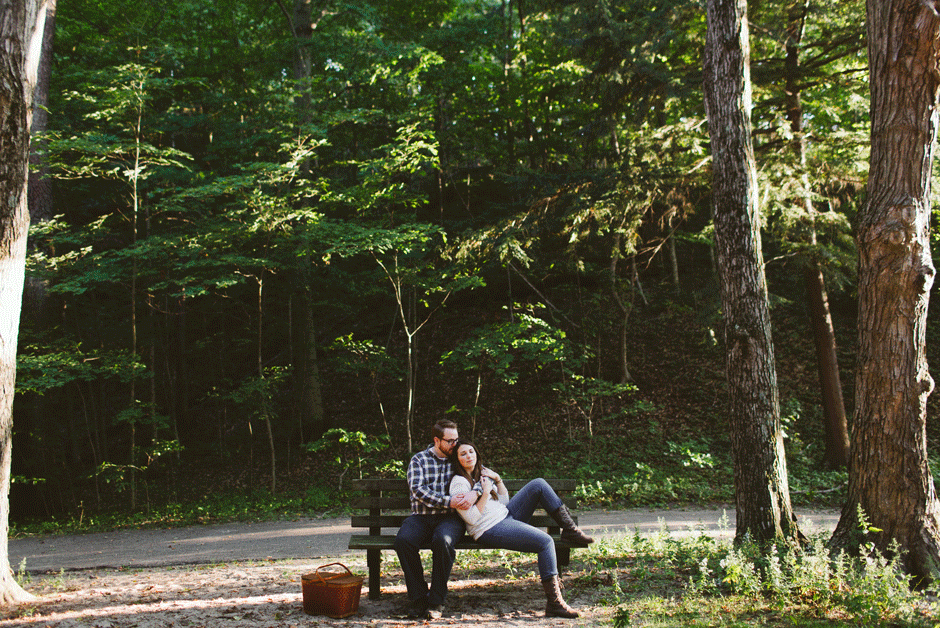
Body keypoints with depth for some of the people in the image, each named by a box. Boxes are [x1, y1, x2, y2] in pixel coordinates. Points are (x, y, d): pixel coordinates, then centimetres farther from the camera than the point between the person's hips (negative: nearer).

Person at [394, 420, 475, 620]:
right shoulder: (419, 460, 7)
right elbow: (418, 489, -7)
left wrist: (474, 493, -14)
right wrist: (448, 501, -20)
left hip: (450, 518, 0)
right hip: (421, 517, 0)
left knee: (443, 541, -35)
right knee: (403, 540, -31)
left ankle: (436, 600, -21)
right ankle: (418, 597, -16)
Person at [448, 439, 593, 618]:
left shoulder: (482, 473, 15)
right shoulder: (459, 484, -11)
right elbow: (471, 518, -19)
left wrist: (498, 479, 2)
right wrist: (486, 493, -17)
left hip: (506, 515, 9)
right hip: (490, 529, -9)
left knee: (538, 484, -2)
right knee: (545, 542, -24)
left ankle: (570, 530, 3)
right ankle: (553, 603, -25)